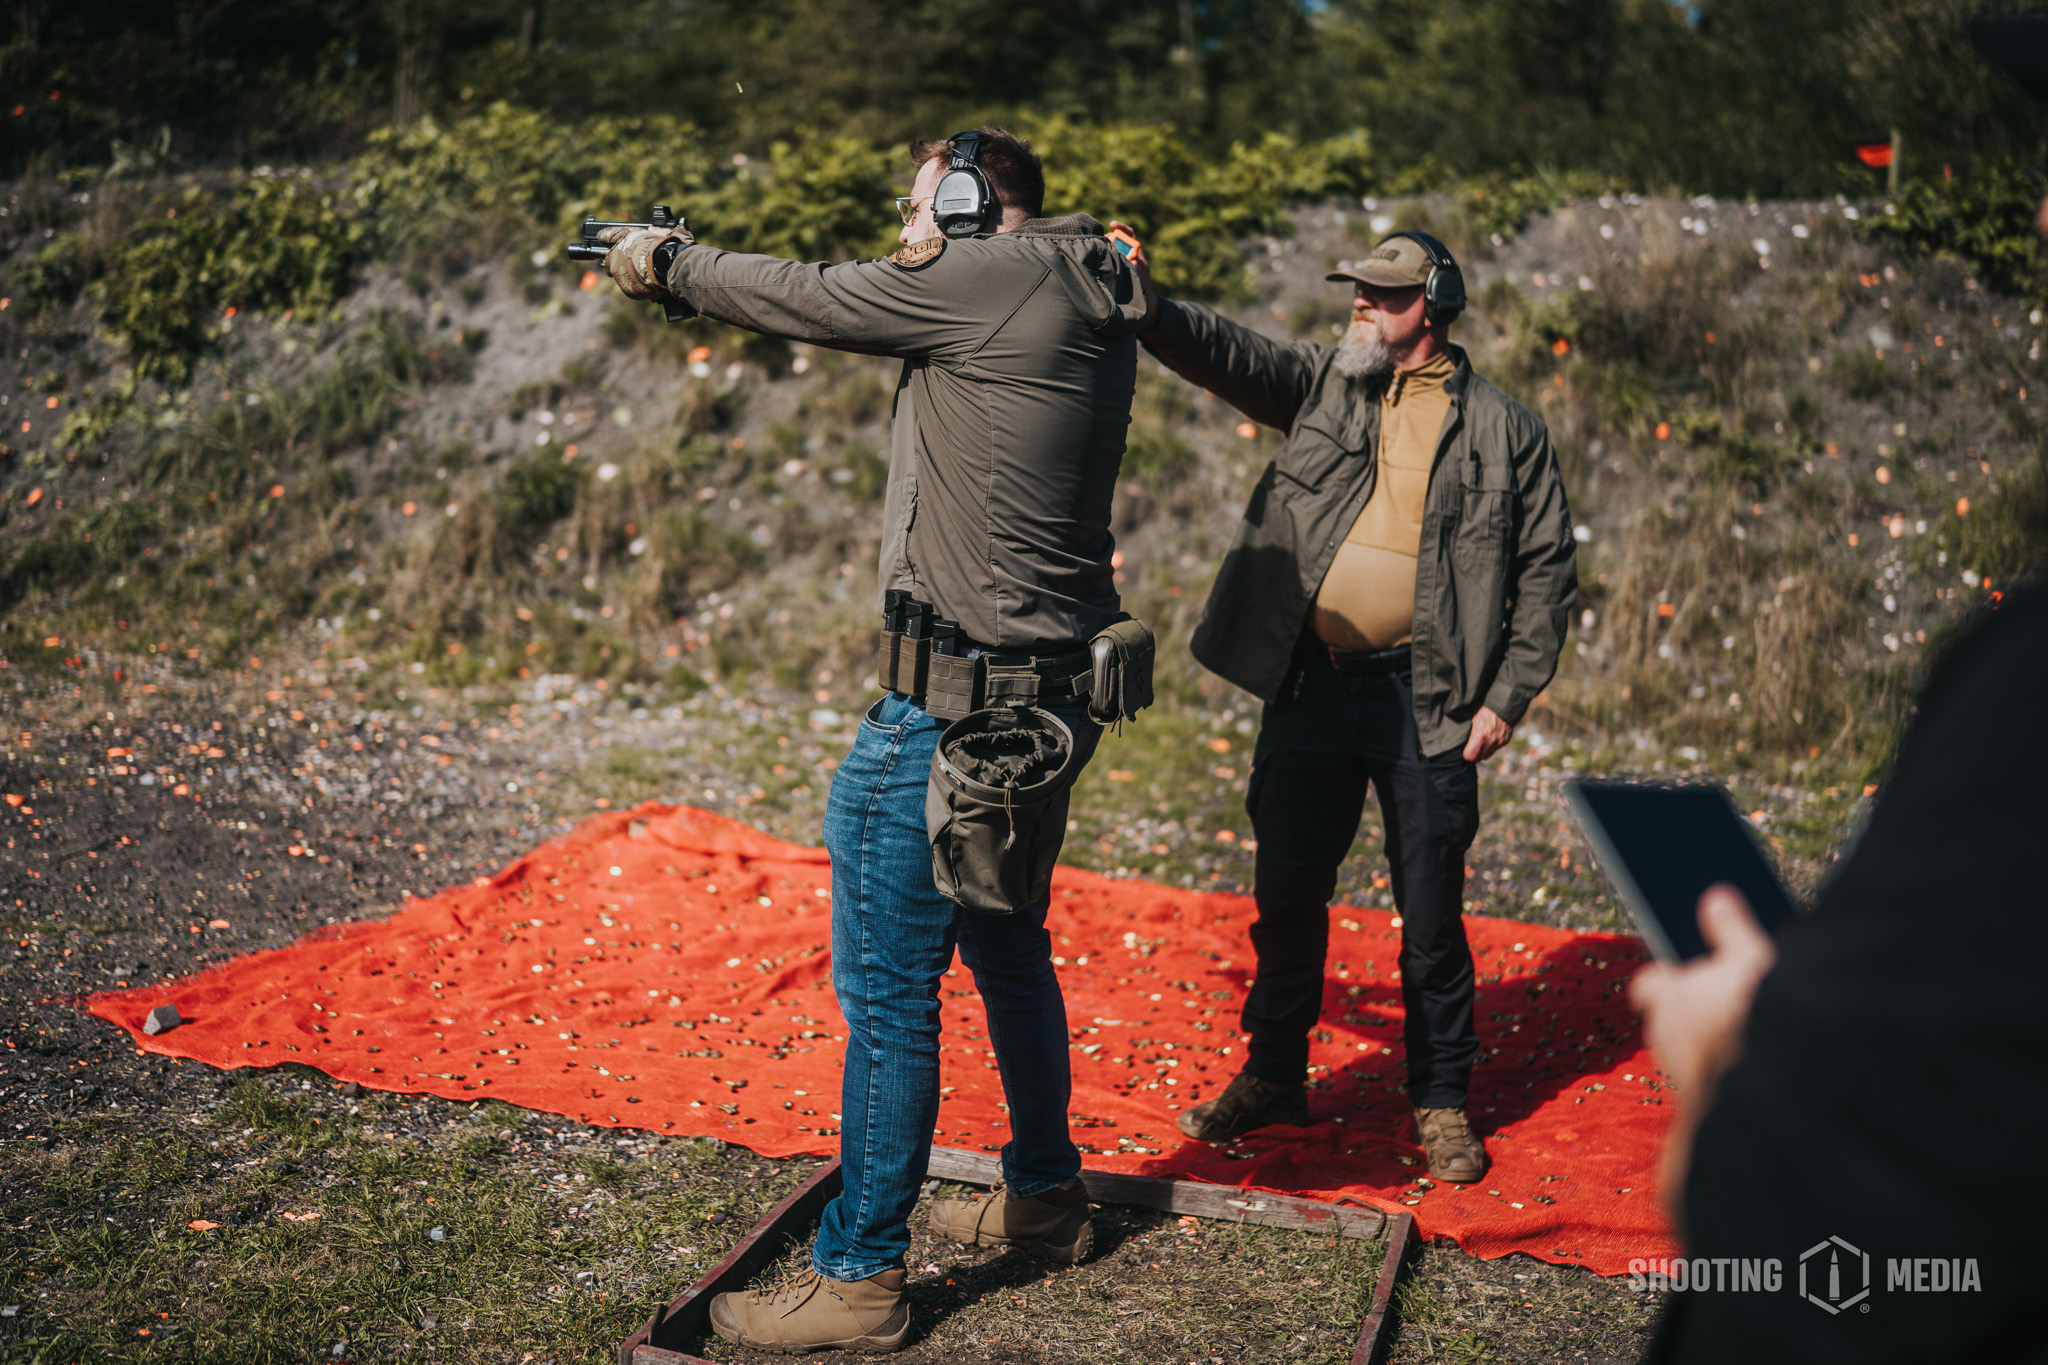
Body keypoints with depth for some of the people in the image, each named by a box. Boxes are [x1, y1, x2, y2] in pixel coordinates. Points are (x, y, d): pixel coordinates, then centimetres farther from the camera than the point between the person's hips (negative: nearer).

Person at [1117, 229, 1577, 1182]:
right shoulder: (1323, 383, 9)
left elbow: (1548, 573, 2)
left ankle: (1442, 1100, 22)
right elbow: (1225, 352, -6)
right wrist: (1140, 305, -24)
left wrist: (1508, 698, -5)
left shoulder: (1504, 432, 2)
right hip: (1309, 684, 3)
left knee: (1430, 913, 5)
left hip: (1424, 699, -2)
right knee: (1286, 893, 11)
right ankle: (1274, 1075, 28)